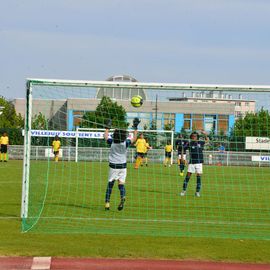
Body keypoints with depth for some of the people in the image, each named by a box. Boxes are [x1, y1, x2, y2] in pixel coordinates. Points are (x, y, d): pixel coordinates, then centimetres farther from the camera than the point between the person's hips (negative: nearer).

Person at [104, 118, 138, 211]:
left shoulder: (112, 142, -7)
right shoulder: (125, 143, -9)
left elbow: (105, 136, 13)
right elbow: (134, 138, 7)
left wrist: (108, 127, 22)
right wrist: (135, 128, 11)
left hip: (113, 166, 0)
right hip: (122, 166, 0)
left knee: (110, 184, 8)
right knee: (121, 184, 2)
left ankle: (107, 202, 4)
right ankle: (122, 197, -27)